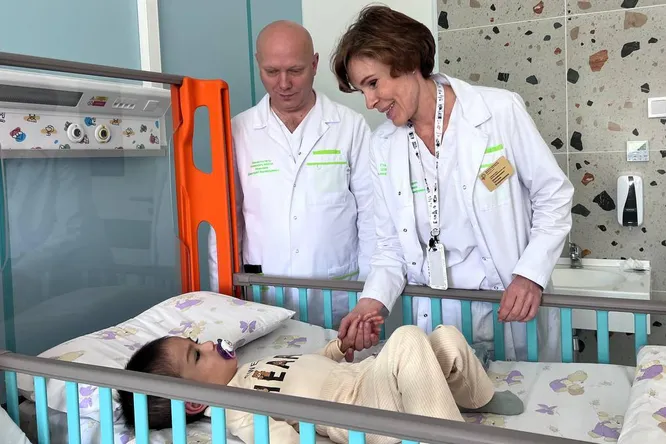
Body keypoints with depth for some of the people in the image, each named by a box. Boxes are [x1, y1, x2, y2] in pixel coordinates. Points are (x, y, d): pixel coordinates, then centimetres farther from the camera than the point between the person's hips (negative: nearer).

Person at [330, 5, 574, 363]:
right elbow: (391, 245, 5)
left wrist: (531, 275, -15)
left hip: (511, 309, -2)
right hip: (436, 318, 3)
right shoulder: (383, 146, 0)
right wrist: (373, 300, -12)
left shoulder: (500, 110, -11)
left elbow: (554, 196, -4)